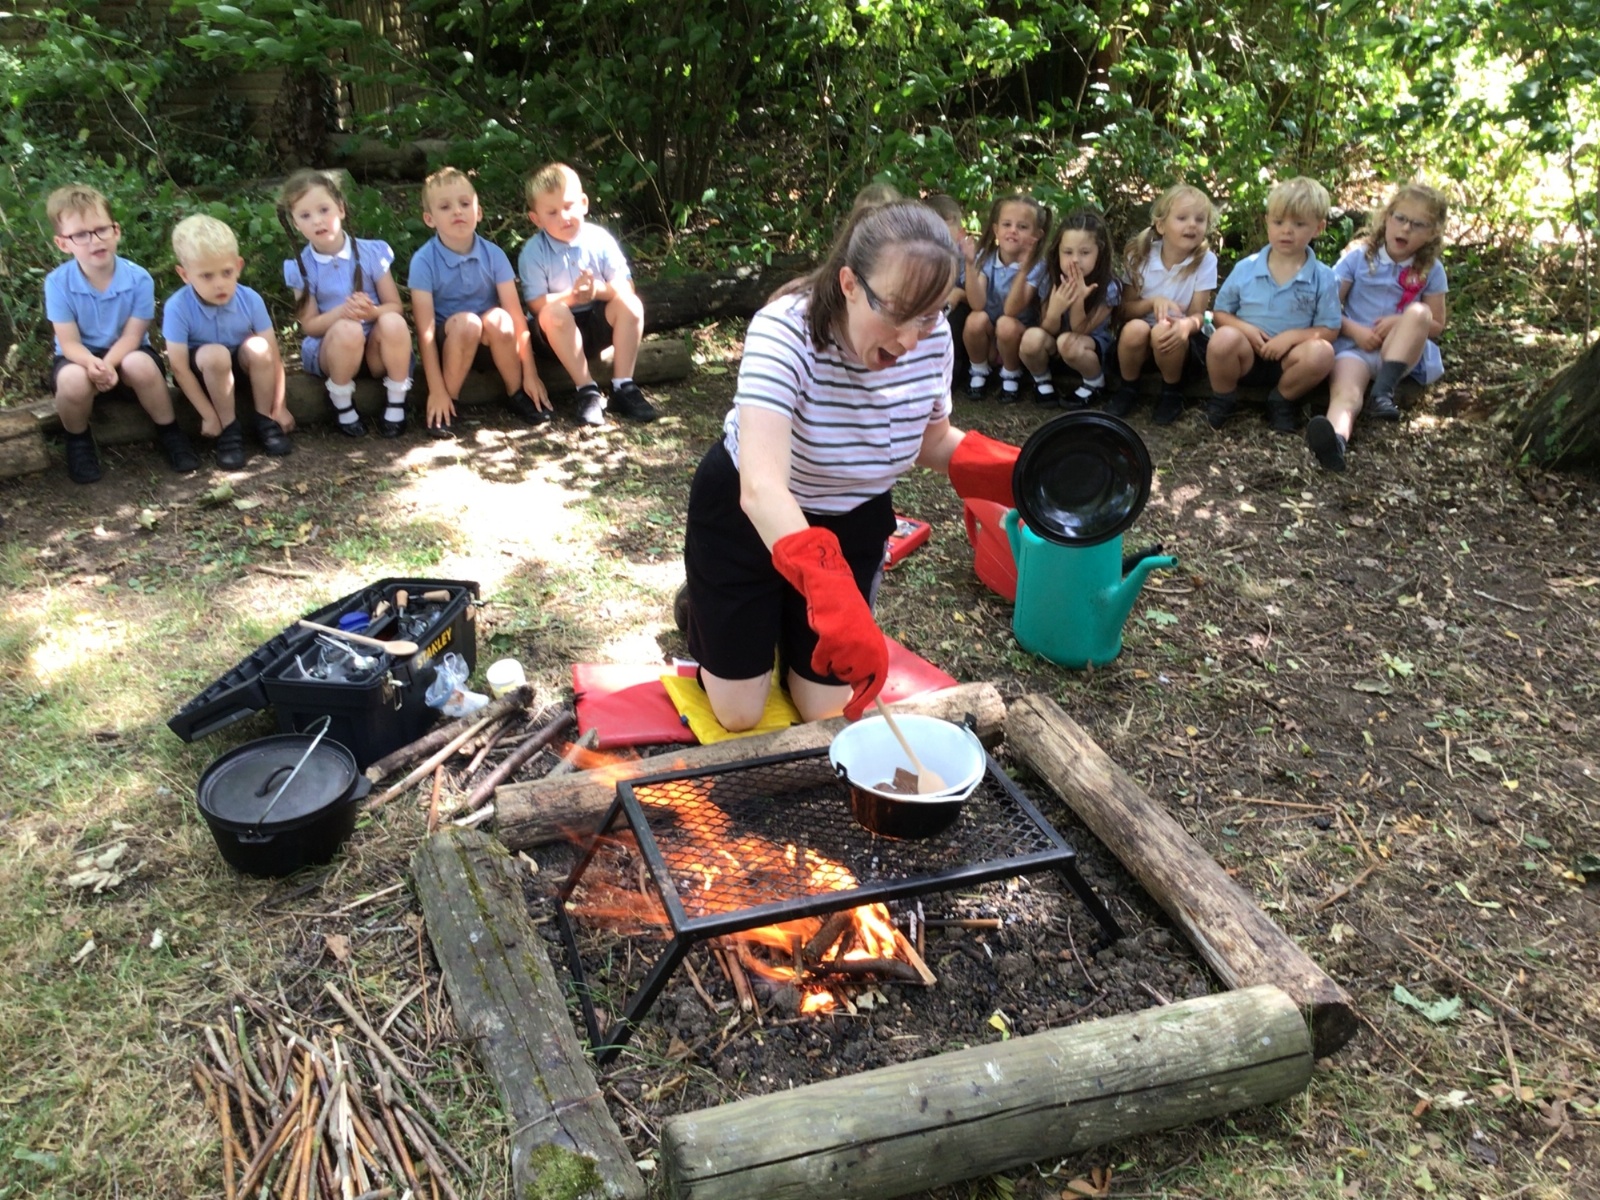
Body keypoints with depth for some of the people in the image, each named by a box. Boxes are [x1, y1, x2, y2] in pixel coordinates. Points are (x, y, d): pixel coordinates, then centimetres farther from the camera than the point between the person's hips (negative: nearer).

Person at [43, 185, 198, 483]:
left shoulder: (139, 278, -15)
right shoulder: (57, 283, -15)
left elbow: (131, 336, -15)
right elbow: (69, 343, -15)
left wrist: (108, 364, -35)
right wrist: (92, 364, -39)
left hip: (124, 356, 0)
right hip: (82, 359, 0)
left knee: (141, 364, -36)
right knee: (73, 380, -36)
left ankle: (169, 433, -11)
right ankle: (78, 442, -4)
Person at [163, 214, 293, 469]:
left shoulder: (250, 299, -19)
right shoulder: (178, 307, -25)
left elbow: (273, 355, -16)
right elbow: (179, 367, -21)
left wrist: (279, 408, -16)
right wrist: (209, 416, -21)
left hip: (243, 369, 2)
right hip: (204, 373, -2)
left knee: (257, 347, -29)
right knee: (215, 354, -34)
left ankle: (264, 421, -9)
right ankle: (229, 429, -17)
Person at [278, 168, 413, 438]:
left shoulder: (371, 252, -4)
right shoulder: (300, 267, -3)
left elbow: (396, 307, -2)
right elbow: (309, 325, -4)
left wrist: (372, 312, -26)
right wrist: (341, 312, -25)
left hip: (376, 347, 1)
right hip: (329, 351, -1)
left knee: (393, 322, -32)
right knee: (347, 329, -35)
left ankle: (396, 405, -16)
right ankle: (342, 408, -13)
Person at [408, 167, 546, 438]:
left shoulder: (493, 254, -10)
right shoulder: (423, 261, -16)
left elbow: (517, 316, -12)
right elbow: (425, 329, -19)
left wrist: (530, 374, -15)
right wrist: (437, 391, -22)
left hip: (488, 342, 2)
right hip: (447, 342, -2)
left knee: (498, 319, -31)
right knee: (465, 322, -34)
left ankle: (517, 395, -9)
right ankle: (448, 403, -15)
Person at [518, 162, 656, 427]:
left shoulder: (600, 239, -6)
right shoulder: (533, 252, -11)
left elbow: (625, 287, -8)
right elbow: (535, 304, -16)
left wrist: (599, 289, -29)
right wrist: (571, 296, -31)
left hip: (598, 322, 2)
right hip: (558, 333, -2)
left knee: (630, 304, -24)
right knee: (553, 312, -34)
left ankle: (623, 387, -20)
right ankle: (587, 391, -29)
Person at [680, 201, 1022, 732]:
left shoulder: (932, 339, -18)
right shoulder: (785, 331, -35)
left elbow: (931, 440, 2)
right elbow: (761, 487, -48)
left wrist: (1009, 473, -19)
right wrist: (831, 591, -63)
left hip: (851, 523, 4)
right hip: (744, 512, -4)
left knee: (829, 710, 8)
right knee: (739, 714, 5)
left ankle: (787, 624, 38)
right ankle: (705, 609, 34)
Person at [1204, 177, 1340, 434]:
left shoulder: (1322, 278, 0)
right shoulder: (1245, 268, 2)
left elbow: (1329, 330, -1)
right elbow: (1220, 314, 6)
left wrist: (1292, 336, -19)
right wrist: (1245, 329, -14)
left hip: (1287, 361, 0)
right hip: (1246, 357, 0)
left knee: (1321, 352, -32)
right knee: (1224, 338, -34)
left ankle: (1282, 401, -2)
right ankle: (1223, 400, -4)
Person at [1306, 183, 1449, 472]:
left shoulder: (1431, 271, 7)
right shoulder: (1358, 257, 4)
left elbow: (1436, 326, 10)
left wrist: (1402, 323, -10)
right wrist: (1355, 330, -16)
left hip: (1401, 351, 2)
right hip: (1355, 344, -2)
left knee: (1419, 312, -29)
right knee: (1344, 392, -35)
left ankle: (1383, 394, -33)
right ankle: (1336, 439, -69)